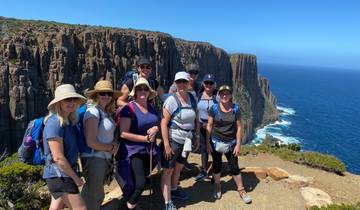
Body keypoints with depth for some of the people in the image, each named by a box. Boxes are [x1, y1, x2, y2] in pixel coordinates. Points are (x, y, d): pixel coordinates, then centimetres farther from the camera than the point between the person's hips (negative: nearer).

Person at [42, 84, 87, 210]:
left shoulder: (68, 122, 8)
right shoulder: (54, 123, -20)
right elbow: (58, 158, -22)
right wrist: (76, 178, -14)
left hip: (62, 175, 9)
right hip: (59, 175, -9)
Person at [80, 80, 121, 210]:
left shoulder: (106, 112, 7)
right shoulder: (93, 112, -18)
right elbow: (91, 142, -23)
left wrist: (114, 143, -4)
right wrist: (111, 148, -10)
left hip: (104, 158, 8)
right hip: (94, 159, -8)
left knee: (97, 194, 22)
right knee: (94, 196, 6)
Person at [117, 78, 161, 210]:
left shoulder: (151, 107, 4)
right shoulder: (129, 108, -17)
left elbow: (158, 123, 15)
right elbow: (123, 133, -21)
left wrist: (155, 128, -10)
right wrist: (145, 138, -20)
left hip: (150, 150, 7)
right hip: (134, 151, -7)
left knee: (140, 179, 20)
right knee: (140, 183, -10)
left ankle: (130, 197, 48)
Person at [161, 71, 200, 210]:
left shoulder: (192, 98, 4)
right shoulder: (172, 100, -16)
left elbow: (195, 119, 13)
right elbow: (164, 123, -18)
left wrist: (197, 136, 12)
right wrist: (166, 145, -20)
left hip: (186, 140, 7)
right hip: (173, 139, -6)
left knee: (179, 166, 21)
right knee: (168, 170, 1)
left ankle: (174, 191, 42)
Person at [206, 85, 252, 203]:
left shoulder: (235, 109, -4)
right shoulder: (214, 108, -7)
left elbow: (239, 127, -2)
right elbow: (209, 126, -3)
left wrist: (238, 145, -5)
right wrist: (207, 143, -5)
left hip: (231, 143, 0)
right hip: (216, 142, 0)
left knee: (234, 167, 6)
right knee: (217, 166, 12)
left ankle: (241, 190, 22)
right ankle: (217, 187, 33)